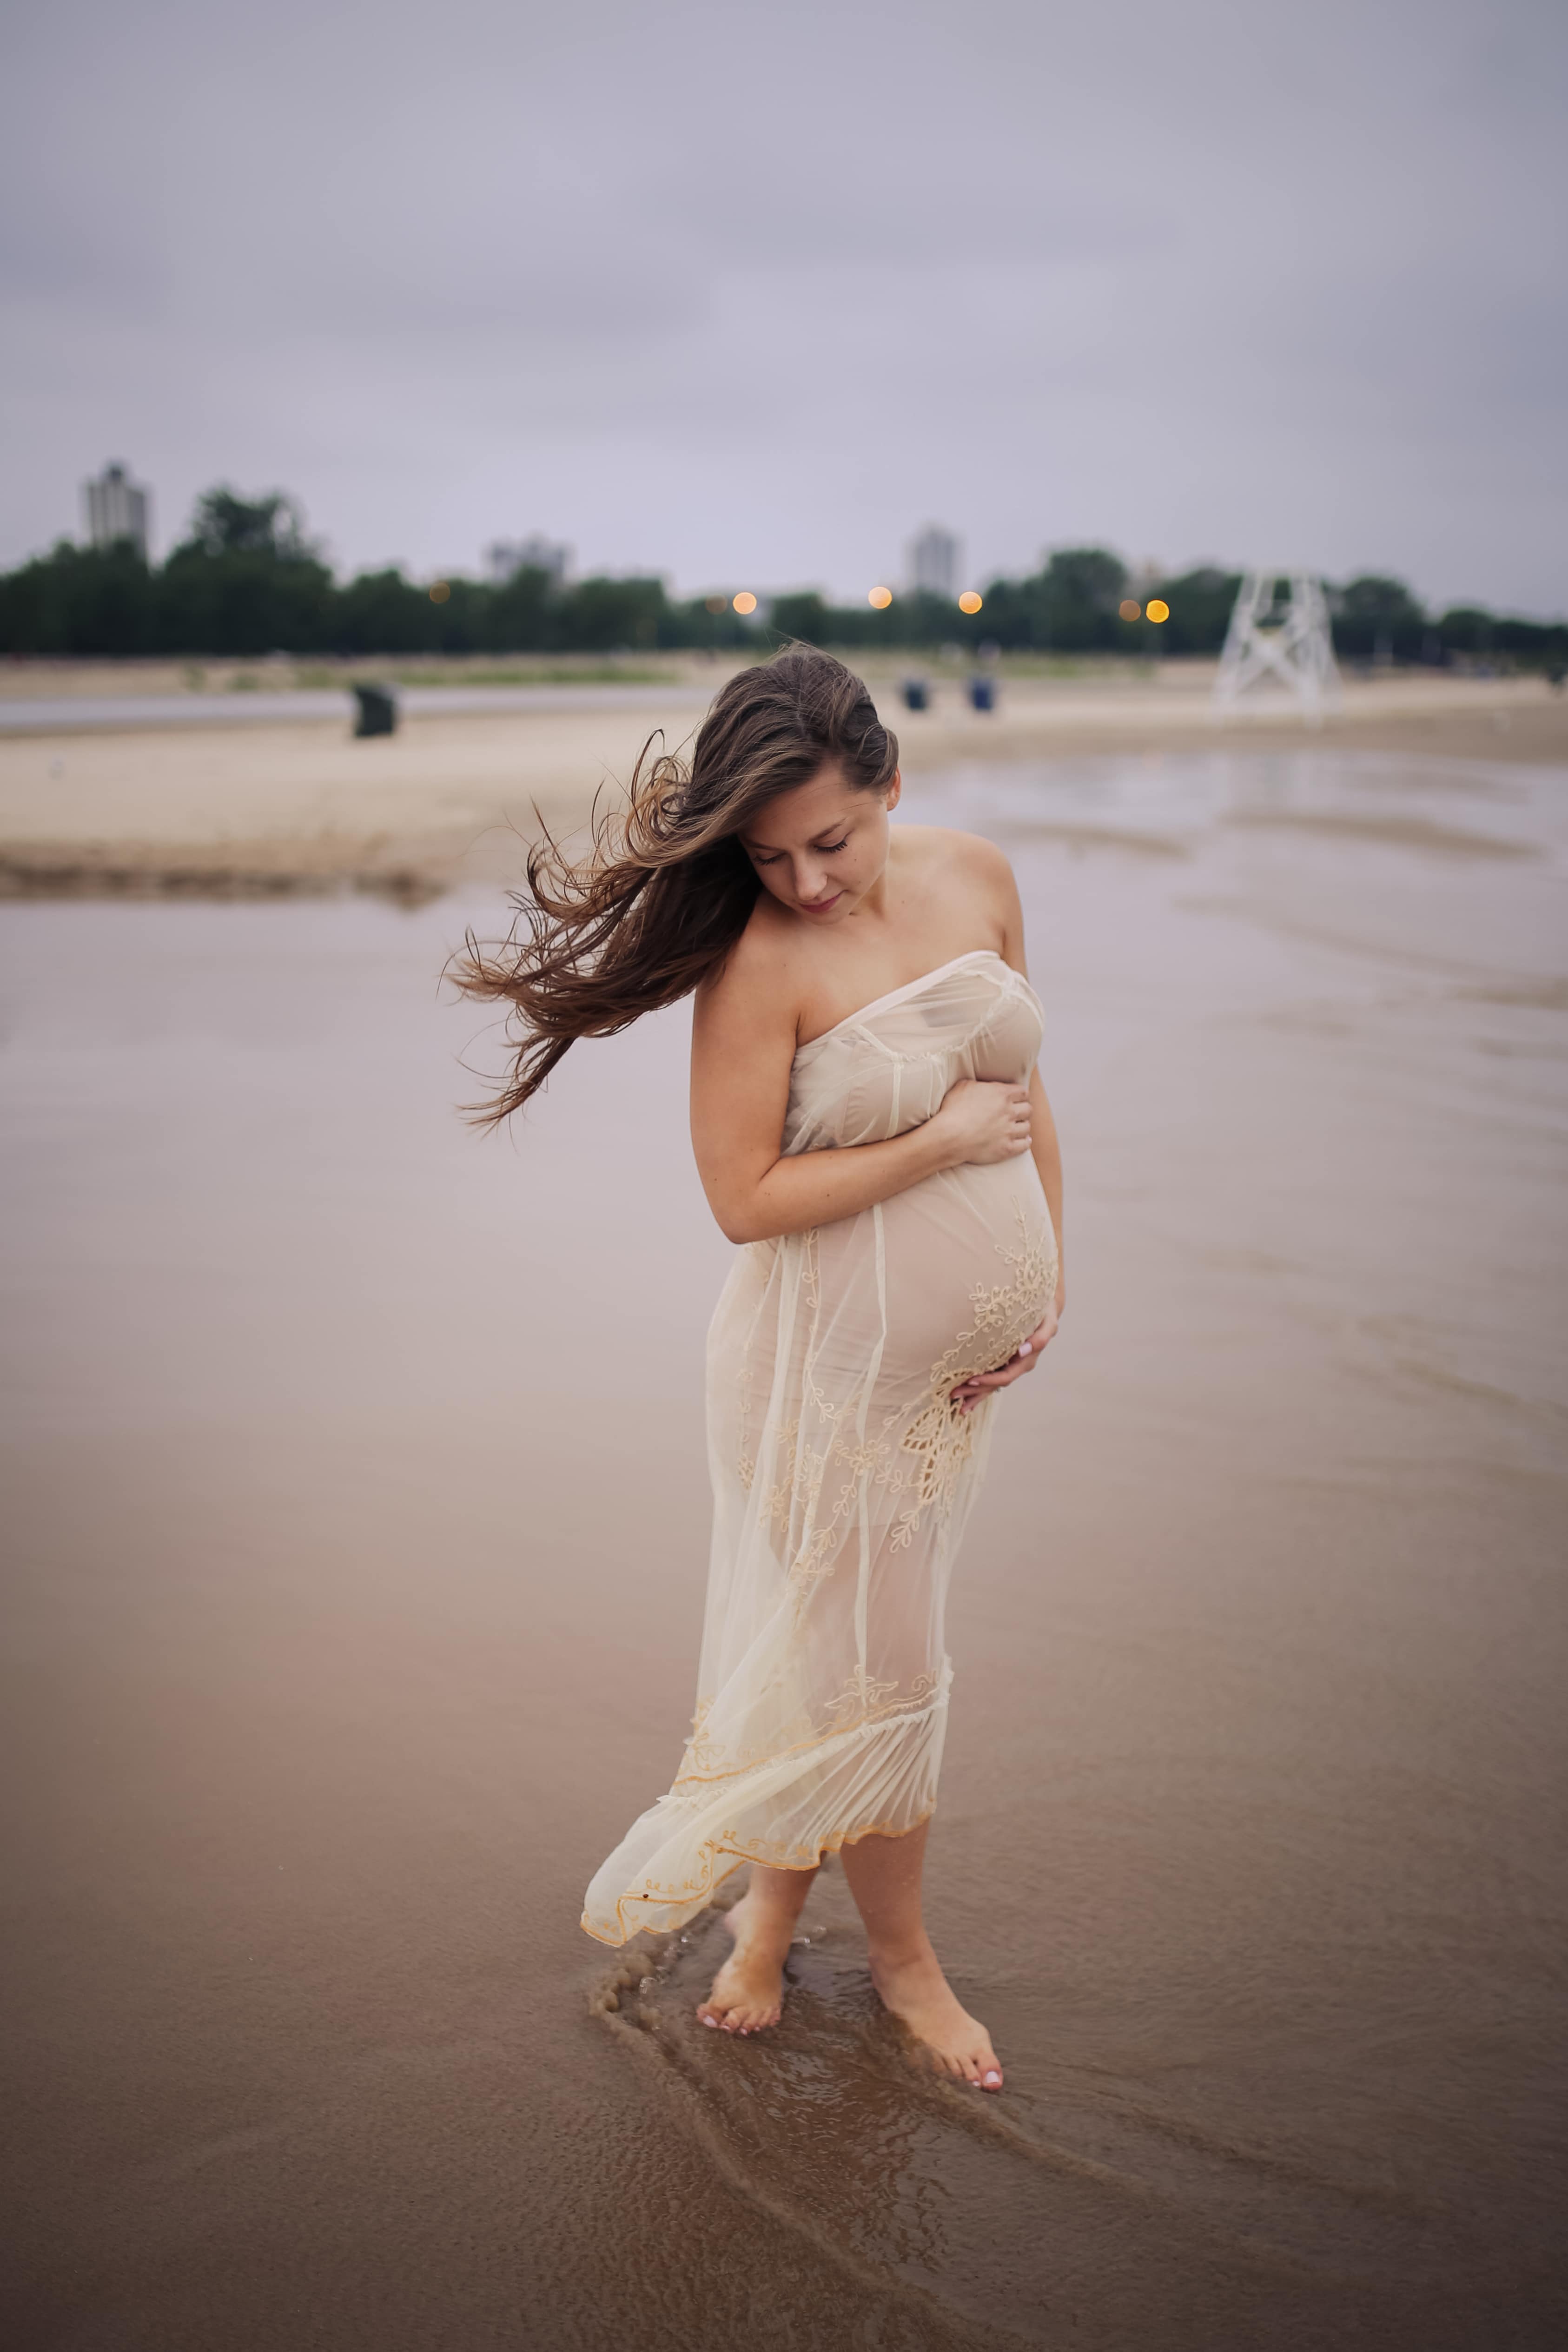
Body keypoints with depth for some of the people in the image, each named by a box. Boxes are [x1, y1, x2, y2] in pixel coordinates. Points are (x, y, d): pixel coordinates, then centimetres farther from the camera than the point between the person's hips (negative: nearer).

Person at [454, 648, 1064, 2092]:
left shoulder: (976, 876, -2)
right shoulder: (759, 959, -21)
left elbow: (1021, 1079, 10)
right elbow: (746, 1198, -20)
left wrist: (1048, 1273, 6)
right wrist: (941, 1142, -19)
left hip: (969, 1344, 6)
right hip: (836, 1358, -6)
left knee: (841, 1640, 17)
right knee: (870, 1653, 7)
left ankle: (778, 1904, 35)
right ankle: (900, 1950, 31)